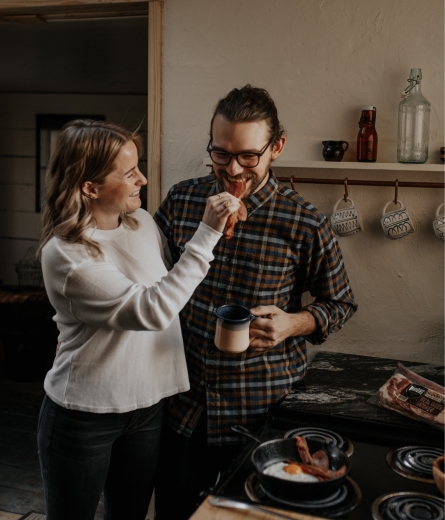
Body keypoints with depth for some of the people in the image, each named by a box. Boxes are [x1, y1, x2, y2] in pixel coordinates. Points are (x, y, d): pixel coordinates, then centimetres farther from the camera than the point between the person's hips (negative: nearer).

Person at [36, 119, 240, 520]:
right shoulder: (64, 254, -22)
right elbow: (153, 310, -31)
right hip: (83, 416, -5)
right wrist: (206, 234, -31)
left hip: (148, 406, 6)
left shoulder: (143, 222, -1)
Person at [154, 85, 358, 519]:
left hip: (262, 408, -2)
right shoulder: (181, 201, -2)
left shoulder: (306, 225, -12)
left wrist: (293, 323, -17)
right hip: (184, 402, 3)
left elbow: (339, 303, 0)